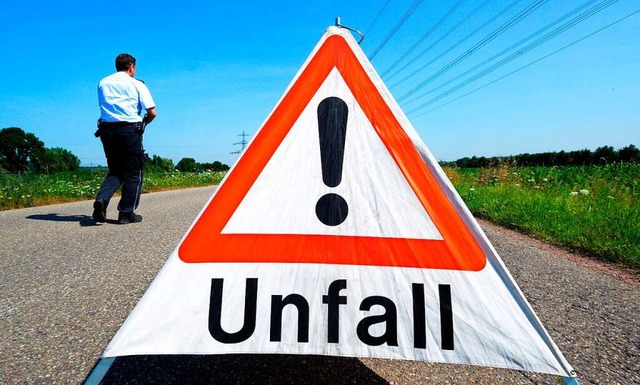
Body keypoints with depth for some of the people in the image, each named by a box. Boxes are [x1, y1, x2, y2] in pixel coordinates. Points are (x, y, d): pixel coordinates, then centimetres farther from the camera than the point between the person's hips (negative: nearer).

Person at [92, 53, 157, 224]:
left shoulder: (103, 83, 15)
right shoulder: (137, 84, 3)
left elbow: (105, 107, 16)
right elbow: (152, 112, -5)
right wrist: (142, 123, 14)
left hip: (107, 129, 4)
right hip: (129, 130, -4)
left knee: (115, 171, 17)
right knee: (133, 173, 5)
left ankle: (101, 200, -7)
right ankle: (126, 214, 5)